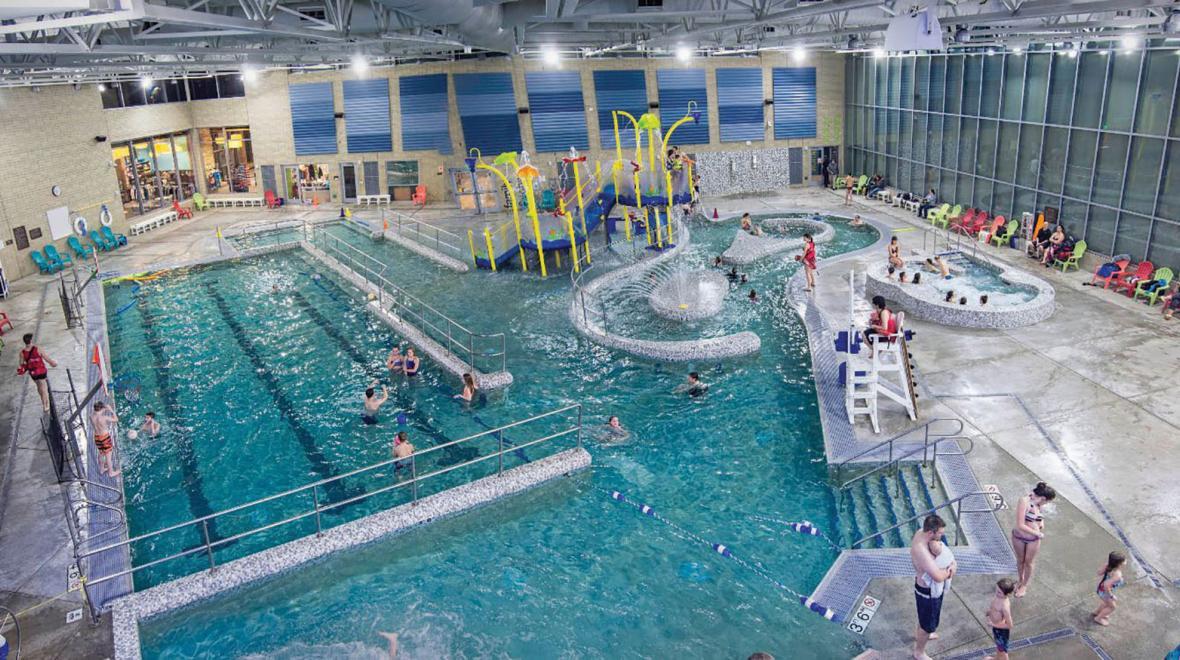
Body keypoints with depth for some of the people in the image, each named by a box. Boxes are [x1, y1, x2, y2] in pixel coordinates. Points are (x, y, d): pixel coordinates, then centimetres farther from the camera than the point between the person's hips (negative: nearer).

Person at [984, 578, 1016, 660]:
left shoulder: (1005, 606, -39)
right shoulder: (997, 596, -17)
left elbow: (1009, 625, -29)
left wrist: (994, 625, -25)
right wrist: (989, 612, -4)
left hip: (1001, 629, -8)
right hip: (996, 627, 8)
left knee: (1002, 649, 19)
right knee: (997, 643, 34)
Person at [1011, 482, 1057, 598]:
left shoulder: (1039, 504, -9)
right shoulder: (1024, 501, -28)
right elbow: (1020, 525, -29)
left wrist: (1041, 522, -3)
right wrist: (1037, 533, -21)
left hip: (1033, 540, 4)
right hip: (1019, 537, -3)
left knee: (1029, 562, 19)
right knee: (1020, 560, 21)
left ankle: (1024, 585, 42)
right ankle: (1019, 580, 47)